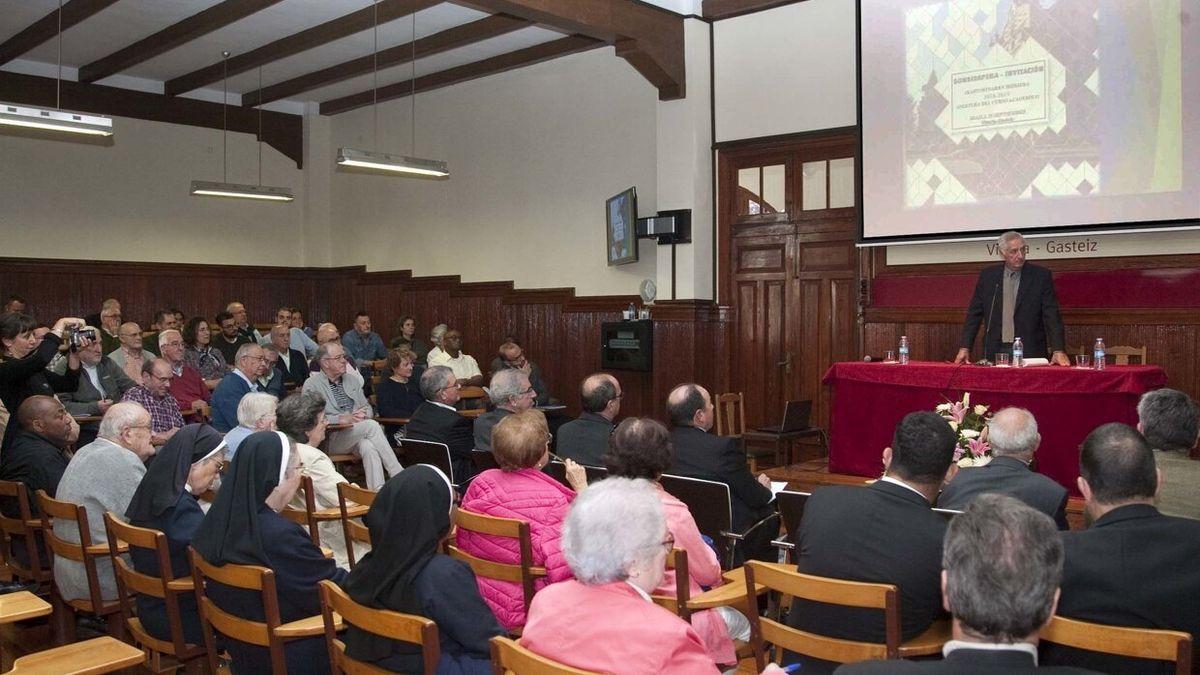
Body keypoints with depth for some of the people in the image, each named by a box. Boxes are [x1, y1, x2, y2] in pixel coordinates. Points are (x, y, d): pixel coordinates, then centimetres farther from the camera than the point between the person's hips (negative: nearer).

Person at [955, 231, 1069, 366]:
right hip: (996, 352, 2)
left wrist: (1058, 350, -15)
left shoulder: (1041, 276, 1)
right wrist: (964, 347, 0)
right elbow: (974, 314, 8)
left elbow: (1052, 316, -4)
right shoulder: (987, 275, 7)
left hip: (1030, 353, -1)